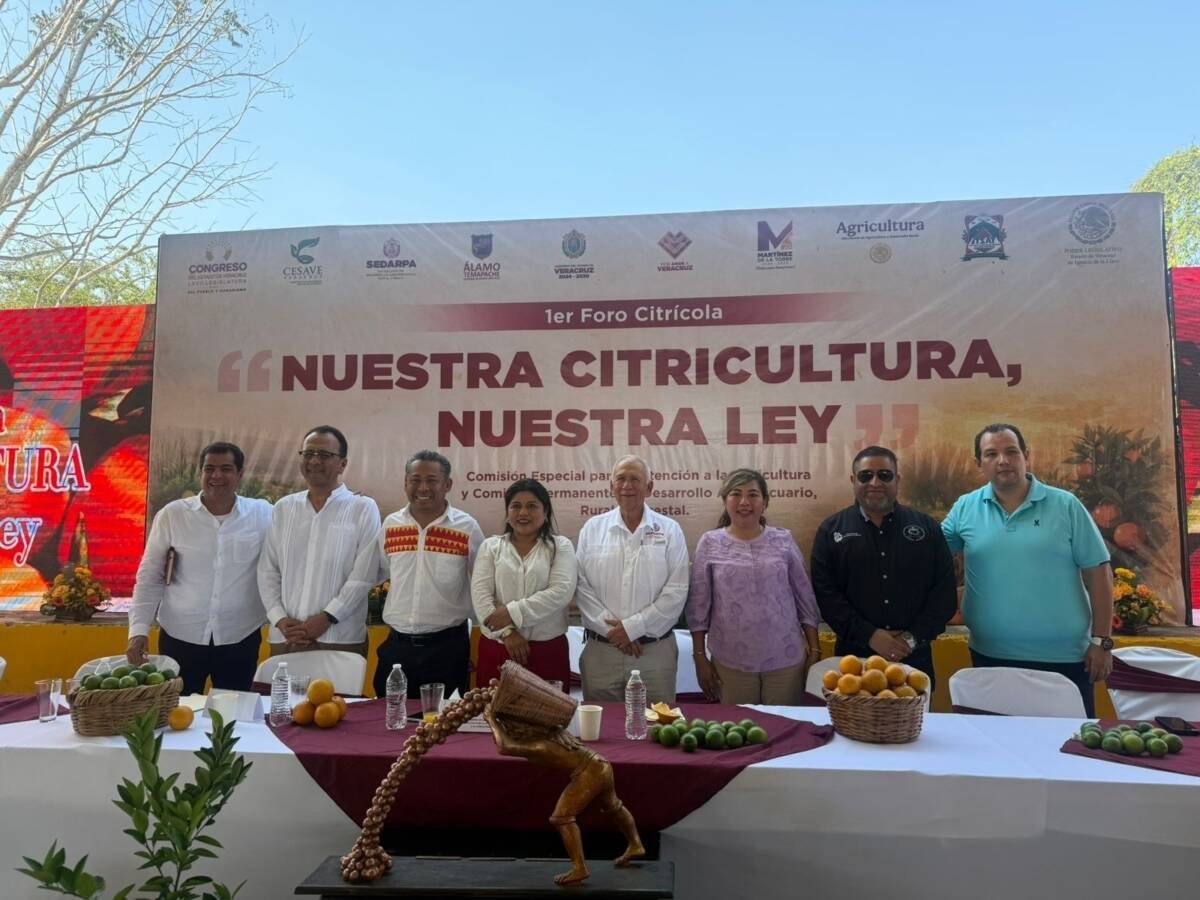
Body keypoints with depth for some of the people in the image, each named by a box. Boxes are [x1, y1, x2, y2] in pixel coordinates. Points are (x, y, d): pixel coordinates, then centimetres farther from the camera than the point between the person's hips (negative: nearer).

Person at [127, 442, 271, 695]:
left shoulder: (263, 515, -3)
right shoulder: (172, 515, -3)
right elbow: (149, 578, 2)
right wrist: (139, 629, -5)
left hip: (240, 641, 0)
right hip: (180, 639, 0)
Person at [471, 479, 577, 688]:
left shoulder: (560, 546, 4)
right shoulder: (490, 546, 9)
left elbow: (561, 592, -10)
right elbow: (480, 594, -1)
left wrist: (513, 612, -15)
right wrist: (507, 632, -13)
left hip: (548, 651, -1)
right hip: (497, 649, 1)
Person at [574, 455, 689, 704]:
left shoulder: (669, 531, 2)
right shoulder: (592, 528, 5)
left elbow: (676, 592, -5)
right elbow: (582, 587, 0)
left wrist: (632, 627, -10)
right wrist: (612, 629, -9)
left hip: (656, 652, -1)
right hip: (600, 650, 1)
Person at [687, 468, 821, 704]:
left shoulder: (784, 540, 2)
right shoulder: (710, 543, -1)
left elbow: (805, 599, 7)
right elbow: (698, 605, 2)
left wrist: (815, 651, 6)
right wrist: (700, 657, 1)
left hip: (786, 659, 1)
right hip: (730, 664, -1)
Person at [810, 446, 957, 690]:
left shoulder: (927, 527, 6)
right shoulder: (831, 531, 2)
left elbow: (944, 591, 2)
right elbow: (825, 594, -6)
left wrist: (913, 637, -9)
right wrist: (869, 635, -14)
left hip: (914, 658, 1)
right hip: (854, 657, -1)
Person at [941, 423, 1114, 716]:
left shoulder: (1065, 506, -3)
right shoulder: (965, 508, 1)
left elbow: (1098, 574, -2)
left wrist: (1101, 642, -5)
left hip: (1064, 658, -1)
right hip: (991, 658, 2)